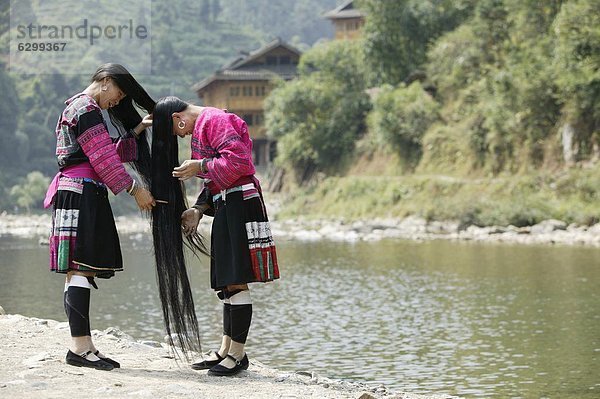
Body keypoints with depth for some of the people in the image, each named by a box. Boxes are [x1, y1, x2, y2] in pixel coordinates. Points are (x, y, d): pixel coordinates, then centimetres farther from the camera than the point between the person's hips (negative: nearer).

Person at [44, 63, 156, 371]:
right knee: (80, 268, -14)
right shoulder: (87, 109, -7)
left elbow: (114, 153, 27)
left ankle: (81, 346, 4)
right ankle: (80, 347, -19)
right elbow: (104, 159, -13)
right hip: (81, 192, -11)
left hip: (83, 196, 11)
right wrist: (135, 190, -9)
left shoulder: (76, 108, 26)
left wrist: (137, 130, 19)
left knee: (81, 271, 6)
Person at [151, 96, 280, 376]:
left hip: (238, 203, -11)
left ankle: (238, 353, -5)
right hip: (224, 205, 11)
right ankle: (226, 349, 16)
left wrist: (200, 167, -13)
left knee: (235, 280, -8)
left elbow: (238, 159, -22)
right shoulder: (202, 126, 22)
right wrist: (198, 210, 10)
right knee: (226, 281, 11)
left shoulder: (214, 120, -10)